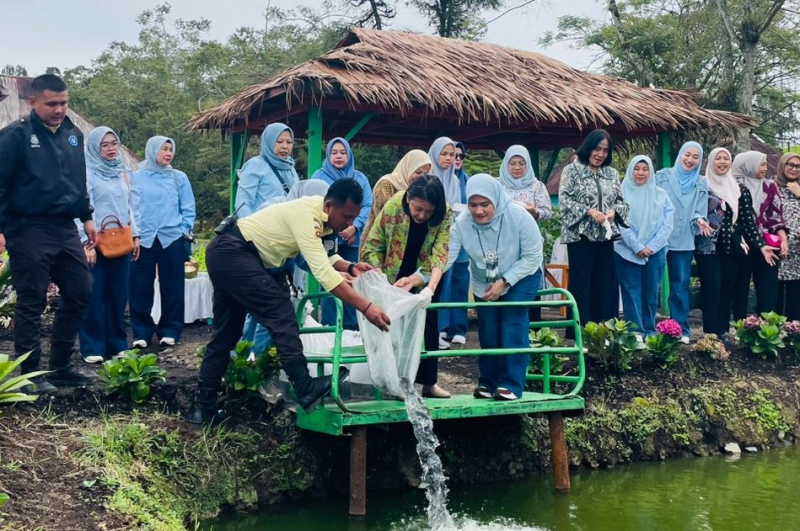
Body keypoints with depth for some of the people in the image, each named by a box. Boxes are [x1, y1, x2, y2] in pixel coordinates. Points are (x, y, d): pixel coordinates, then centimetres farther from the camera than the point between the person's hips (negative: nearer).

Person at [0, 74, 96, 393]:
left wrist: (86, 217, 19)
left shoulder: (73, 134, 11)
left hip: (65, 228, 7)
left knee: (80, 294, 8)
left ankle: (60, 366, 22)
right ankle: (31, 374, 9)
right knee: (31, 303, -1)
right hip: (29, 230, -7)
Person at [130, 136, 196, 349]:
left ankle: (170, 331, 12)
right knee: (141, 289, 1)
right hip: (142, 240, 0)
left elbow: (188, 209, 8)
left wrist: (183, 230, -2)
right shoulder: (136, 178, 6)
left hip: (172, 239, 1)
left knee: (172, 288, 3)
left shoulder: (179, 178, 7)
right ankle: (141, 333, 9)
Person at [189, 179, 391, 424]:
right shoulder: (306, 215, -25)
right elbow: (322, 272, -32)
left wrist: (350, 267, -8)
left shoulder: (321, 217, 3)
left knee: (225, 333, 12)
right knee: (280, 312, -18)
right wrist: (366, 307, -35)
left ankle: (203, 406, 17)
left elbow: (322, 258, 12)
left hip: (226, 256, 10)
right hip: (232, 252, -10)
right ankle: (305, 389, -22)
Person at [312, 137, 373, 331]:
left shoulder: (360, 178, 11)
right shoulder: (319, 176, 3)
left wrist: (355, 227, -14)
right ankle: (330, 328, 4)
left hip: (354, 240, 3)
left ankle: (351, 327, 14)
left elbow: (368, 206, 3)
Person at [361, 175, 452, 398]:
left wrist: (432, 286, -46)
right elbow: (373, 245, -15)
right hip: (394, 279, -1)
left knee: (428, 326, 4)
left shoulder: (445, 215, -24)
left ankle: (429, 381, 14)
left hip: (426, 279, 1)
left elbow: (440, 254, -30)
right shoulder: (392, 208, -26)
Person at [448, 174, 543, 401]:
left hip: (520, 278, -3)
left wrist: (504, 282, -27)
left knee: (513, 327, -15)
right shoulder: (462, 223, -25)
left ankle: (511, 384, -8)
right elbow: (445, 257, -32)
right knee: (488, 331, 4)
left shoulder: (518, 216, -30)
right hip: (484, 283, 3)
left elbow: (533, 257, -22)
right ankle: (488, 382, 19)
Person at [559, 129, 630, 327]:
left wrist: (613, 211, -8)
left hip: (605, 236, 5)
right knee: (581, 284, -3)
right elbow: (564, 199, -9)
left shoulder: (611, 173, 13)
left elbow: (621, 200, 15)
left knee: (606, 284, 7)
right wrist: (589, 211, -19)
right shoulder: (572, 170, -1)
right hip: (580, 235, -5)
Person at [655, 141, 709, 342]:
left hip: (683, 242, 2)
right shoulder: (662, 176, 2)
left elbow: (699, 211, 5)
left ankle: (681, 329, 11)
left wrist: (699, 220, -17)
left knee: (680, 286, 5)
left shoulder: (701, 185, 8)